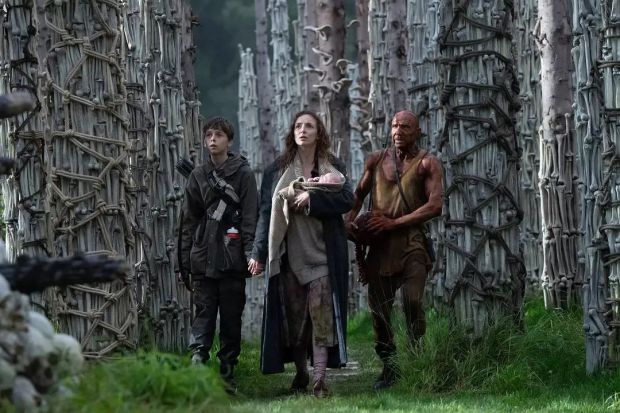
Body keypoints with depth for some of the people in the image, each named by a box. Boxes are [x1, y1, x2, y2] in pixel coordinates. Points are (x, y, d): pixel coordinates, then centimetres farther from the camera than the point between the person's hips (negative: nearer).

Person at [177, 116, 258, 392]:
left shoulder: (243, 173, 5)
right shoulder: (198, 176, 14)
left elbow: (251, 217, -1)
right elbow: (188, 221, 14)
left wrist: (250, 253, -12)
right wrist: (184, 259, 9)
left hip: (232, 259, -2)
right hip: (203, 260, 2)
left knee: (231, 318, 3)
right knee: (203, 315, -7)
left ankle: (227, 373, 7)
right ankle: (197, 362, -21)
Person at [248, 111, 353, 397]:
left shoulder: (333, 168, 8)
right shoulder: (278, 170, 8)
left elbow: (347, 199, -4)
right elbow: (266, 212, 5)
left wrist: (312, 198, -14)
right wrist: (259, 253, 0)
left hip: (323, 252, -1)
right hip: (289, 253, 1)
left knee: (321, 312, -9)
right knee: (293, 315, 3)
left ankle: (319, 379, -11)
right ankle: (300, 373, 16)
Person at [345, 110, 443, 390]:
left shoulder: (427, 164, 0)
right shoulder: (376, 160, 12)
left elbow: (435, 205, -10)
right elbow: (359, 193, 25)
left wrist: (394, 223, -14)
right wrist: (350, 218, 4)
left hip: (411, 242, -4)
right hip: (380, 243, 4)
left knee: (412, 301, -20)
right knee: (378, 306, 3)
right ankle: (388, 366, 15)